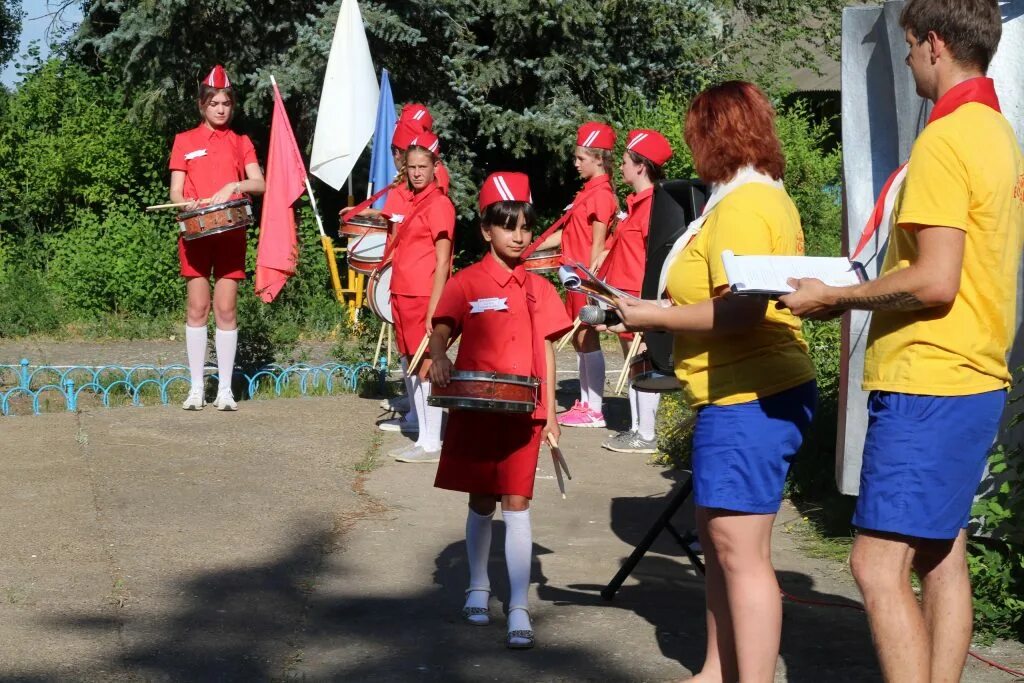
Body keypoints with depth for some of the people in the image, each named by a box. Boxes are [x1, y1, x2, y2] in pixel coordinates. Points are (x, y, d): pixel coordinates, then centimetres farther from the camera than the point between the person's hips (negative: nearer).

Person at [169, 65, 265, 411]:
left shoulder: (241, 143, 13)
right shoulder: (185, 141, 9)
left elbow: (259, 183, 0)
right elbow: (175, 191, 5)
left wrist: (234, 187, -20)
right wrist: (187, 204, -17)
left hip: (230, 233, 1)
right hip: (195, 232, -1)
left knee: (226, 308, -1)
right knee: (197, 308, -2)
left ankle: (225, 389, 3)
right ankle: (196, 387, 4)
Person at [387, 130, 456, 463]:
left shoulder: (439, 204, -9)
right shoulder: (410, 202, 15)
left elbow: (442, 261, -13)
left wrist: (433, 308, -18)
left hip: (424, 298, -8)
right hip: (403, 296, 8)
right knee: (411, 366, 11)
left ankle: (431, 445, 0)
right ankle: (423, 439, 18)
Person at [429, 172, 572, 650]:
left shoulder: (538, 288, 6)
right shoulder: (465, 283, 0)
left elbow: (545, 351, 8)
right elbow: (441, 332, -4)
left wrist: (551, 411, 5)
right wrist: (439, 359, -27)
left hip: (522, 409, 1)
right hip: (474, 407, -1)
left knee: (516, 503, -2)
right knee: (481, 502, 11)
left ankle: (519, 609, -3)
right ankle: (478, 588, 30)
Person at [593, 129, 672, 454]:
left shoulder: (652, 204, -14)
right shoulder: (634, 203, 16)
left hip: (640, 296, -10)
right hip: (624, 294, 10)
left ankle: (646, 436, -1)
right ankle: (636, 428, 21)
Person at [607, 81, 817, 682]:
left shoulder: (741, 205, -15)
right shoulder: (771, 197, 17)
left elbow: (741, 309, -25)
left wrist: (653, 317, -14)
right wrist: (662, 314, 15)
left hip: (748, 398, -11)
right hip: (750, 392, 11)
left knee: (739, 547, -9)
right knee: (720, 538, 18)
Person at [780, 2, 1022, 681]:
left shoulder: (945, 141, -16)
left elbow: (934, 281, -22)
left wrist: (837, 298, -10)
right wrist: (862, 289, 16)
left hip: (926, 384, -10)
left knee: (879, 562, -9)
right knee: (941, 555, 14)